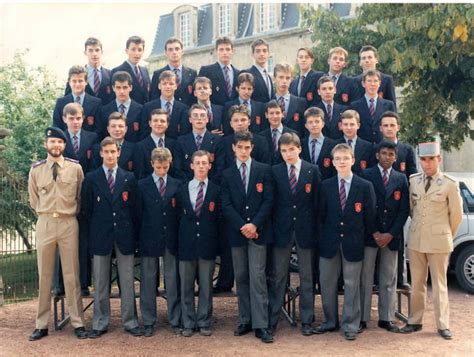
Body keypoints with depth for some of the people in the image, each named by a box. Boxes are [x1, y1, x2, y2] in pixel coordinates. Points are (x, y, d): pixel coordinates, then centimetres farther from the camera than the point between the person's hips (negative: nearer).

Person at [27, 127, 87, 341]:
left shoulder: (75, 168, -2)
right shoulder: (36, 170, 2)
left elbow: (81, 197, 9)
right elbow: (34, 201, 14)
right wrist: (45, 215, 11)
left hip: (69, 223, -1)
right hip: (44, 224, 1)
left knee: (71, 274, 4)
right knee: (44, 275, 8)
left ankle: (78, 323, 11)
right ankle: (42, 325, 16)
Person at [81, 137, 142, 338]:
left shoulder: (129, 178, 5)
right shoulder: (91, 178, 3)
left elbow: (134, 207, 6)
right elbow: (86, 209, 5)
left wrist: (133, 232, 2)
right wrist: (94, 231, 1)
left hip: (124, 235, 1)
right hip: (100, 236, 0)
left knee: (127, 280, 5)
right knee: (100, 282, 6)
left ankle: (130, 322, 14)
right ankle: (100, 323, 15)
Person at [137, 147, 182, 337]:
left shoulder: (177, 185, 6)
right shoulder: (142, 185, 3)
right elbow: (138, 213, 2)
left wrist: (179, 235, -1)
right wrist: (141, 237, -2)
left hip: (171, 239, 1)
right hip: (149, 239, -1)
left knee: (173, 279, 5)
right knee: (148, 280, 6)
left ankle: (175, 320, 15)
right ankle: (148, 322, 16)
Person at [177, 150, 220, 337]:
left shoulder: (216, 191, 2)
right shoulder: (182, 190, 7)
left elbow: (218, 218, 2)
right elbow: (179, 216, 9)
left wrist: (213, 239, -3)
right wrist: (181, 238, 2)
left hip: (207, 244, -1)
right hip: (186, 244, 1)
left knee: (206, 285, 5)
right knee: (186, 286, 7)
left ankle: (204, 322, 16)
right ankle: (188, 323, 17)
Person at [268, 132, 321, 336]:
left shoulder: (313, 170, 1)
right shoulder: (275, 171, 2)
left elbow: (317, 201, 1)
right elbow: (271, 202, 3)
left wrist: (316, 229, -3)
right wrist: (271, 228, -3)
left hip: (305, 230, 0)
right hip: (282, 230, 0)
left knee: (307, 277, 8)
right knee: (278, 277, 6)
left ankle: (306, 320, 18)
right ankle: (271, 320, 14)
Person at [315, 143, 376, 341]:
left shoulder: (365, 186, -3)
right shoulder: (325, 185, 3)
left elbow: (370, 217, 0)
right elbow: (321, 214, 7)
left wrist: (366, 238, 0)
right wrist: (325, 235, 3)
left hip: (353, 243, -2)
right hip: (329, 242, 2)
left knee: (351, 285, 5)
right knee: (327, 283, 9)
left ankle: (350, 325, 16)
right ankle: (330, 321, 24)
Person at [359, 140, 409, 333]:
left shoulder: (401, 179, 10)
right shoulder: (366, 175, 1)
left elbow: (404, 210, 5)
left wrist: (391, 234, -6)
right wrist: (374, 232, -10)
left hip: (391, 236, 3)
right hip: (369, 235, -3)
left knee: (389, 279, 8)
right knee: (365, 279, 0)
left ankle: (386, 318, 16)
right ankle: (362, 318, 6)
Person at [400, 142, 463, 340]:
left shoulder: (450, 184, -8)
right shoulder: (413, 180, 3)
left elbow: (456, 214, 1)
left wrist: (447, 236, 10)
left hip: (438, 241, -3)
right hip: (416, 240, 3)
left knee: (439, 284, 5)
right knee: (416, 284, 11)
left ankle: (442, 325, 13)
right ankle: (415, 321, 20)